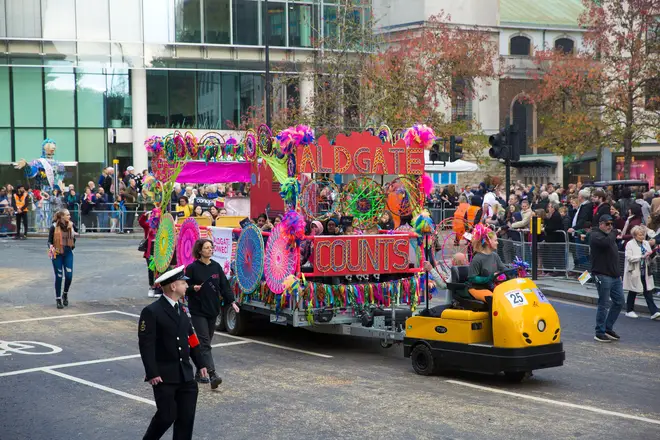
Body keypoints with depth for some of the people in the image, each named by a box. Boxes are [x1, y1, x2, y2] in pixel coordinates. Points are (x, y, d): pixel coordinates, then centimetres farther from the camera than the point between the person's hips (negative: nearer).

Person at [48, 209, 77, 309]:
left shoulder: (71, 225, 0)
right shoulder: (54, 227, -9)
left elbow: (77, 232, 21)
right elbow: (49, 241, -6)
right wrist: (51, 247, -25)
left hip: (68, 253, 3)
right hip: (57, 253, -3)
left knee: (69, 276, -4)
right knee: (59, 277, 1)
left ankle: (65, 294, 22)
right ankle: (58, 299, 14)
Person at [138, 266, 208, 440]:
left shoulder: (181, 309, 11)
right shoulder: (151, 312, -12)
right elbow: (146, 344, -15)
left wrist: (200, 364, 15)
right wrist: (152, 373, -19)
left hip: (185, 374, 7)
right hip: (164, 375, -6)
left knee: (186, 417, 4)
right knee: (167, 416, -2)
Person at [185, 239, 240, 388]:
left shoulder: (216, 267, 7)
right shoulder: (192, 268, -6)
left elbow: (224, 285, 6)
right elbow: (185, 287, -1)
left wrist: (231, 301, -5)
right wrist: (194, 288, -22)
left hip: (213, 310, 5)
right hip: (198, 311, -5)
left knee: (206, 342, 11)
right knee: (205, 343, -11)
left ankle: (200, 373, 22)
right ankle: (212, 375, -19)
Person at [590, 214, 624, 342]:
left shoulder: (610, 235, 21)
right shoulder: (596, 235, -8)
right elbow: (606, 242, -31)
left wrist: (619, 273, 19)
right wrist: (613, 233, -11)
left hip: (615, 275, 9)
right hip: (603, 275, -9)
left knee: (619, 302, 9)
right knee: (603, 304, -5)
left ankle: (608, 328, 21)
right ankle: (600, 333, 3)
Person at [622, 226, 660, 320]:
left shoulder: (646, 243, 11)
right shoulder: (630, 244, -7)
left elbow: (650, 257, 17)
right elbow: (629, 258, -18)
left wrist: (652, 254, -6)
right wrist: (642, 256, -23)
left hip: (645, 272, 5)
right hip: (634, 272, -5)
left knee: (648, 291, 0)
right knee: (633, 292, 8)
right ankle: (629, 311, 22)